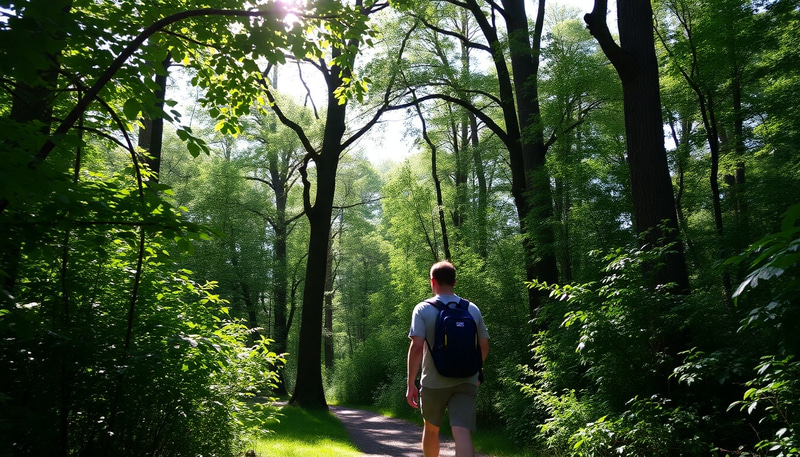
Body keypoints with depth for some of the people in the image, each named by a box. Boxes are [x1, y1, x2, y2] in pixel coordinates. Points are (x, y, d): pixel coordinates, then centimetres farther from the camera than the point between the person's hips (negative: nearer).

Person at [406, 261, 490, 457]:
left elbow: (416, 347, -14)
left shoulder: (423, 309, -5)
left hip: (434, 382, -1)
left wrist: (410, 384, -9)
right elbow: (484, 347, 11)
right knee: (462, 433, -7)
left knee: (431, 429, 21)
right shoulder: (473, 309, 5)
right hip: (466, 381, 1)